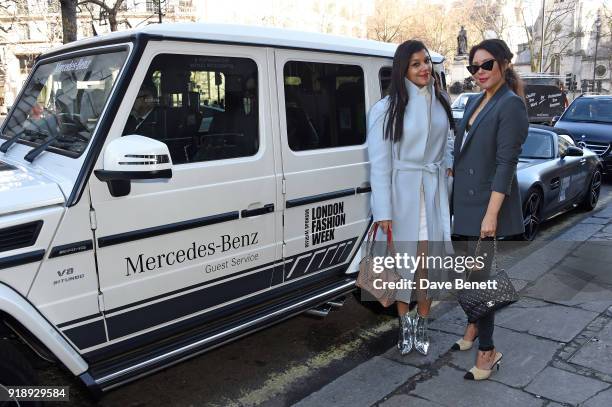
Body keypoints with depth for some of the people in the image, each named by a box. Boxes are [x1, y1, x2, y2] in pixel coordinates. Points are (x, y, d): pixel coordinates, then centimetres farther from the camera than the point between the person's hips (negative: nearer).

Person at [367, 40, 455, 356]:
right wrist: (383, 211, -14)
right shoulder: (386, 109, -9)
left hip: (434, 191, 4)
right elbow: (379, 163, -12)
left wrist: (447, 167, 4)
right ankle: (405, 323, 25)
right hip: (402, 191, -4)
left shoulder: (440, 103, 8)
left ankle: (421, 323, 25)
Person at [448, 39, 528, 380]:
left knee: (480, 275, -4)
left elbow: (506, 162, -19)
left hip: (485, 203, -8)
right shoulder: (475, 102, 13)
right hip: (464, 200, 8)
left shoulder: (511, 105, -12)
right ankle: (474, 326, 35)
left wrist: (492, 213, -23)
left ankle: (488, 351, 9)